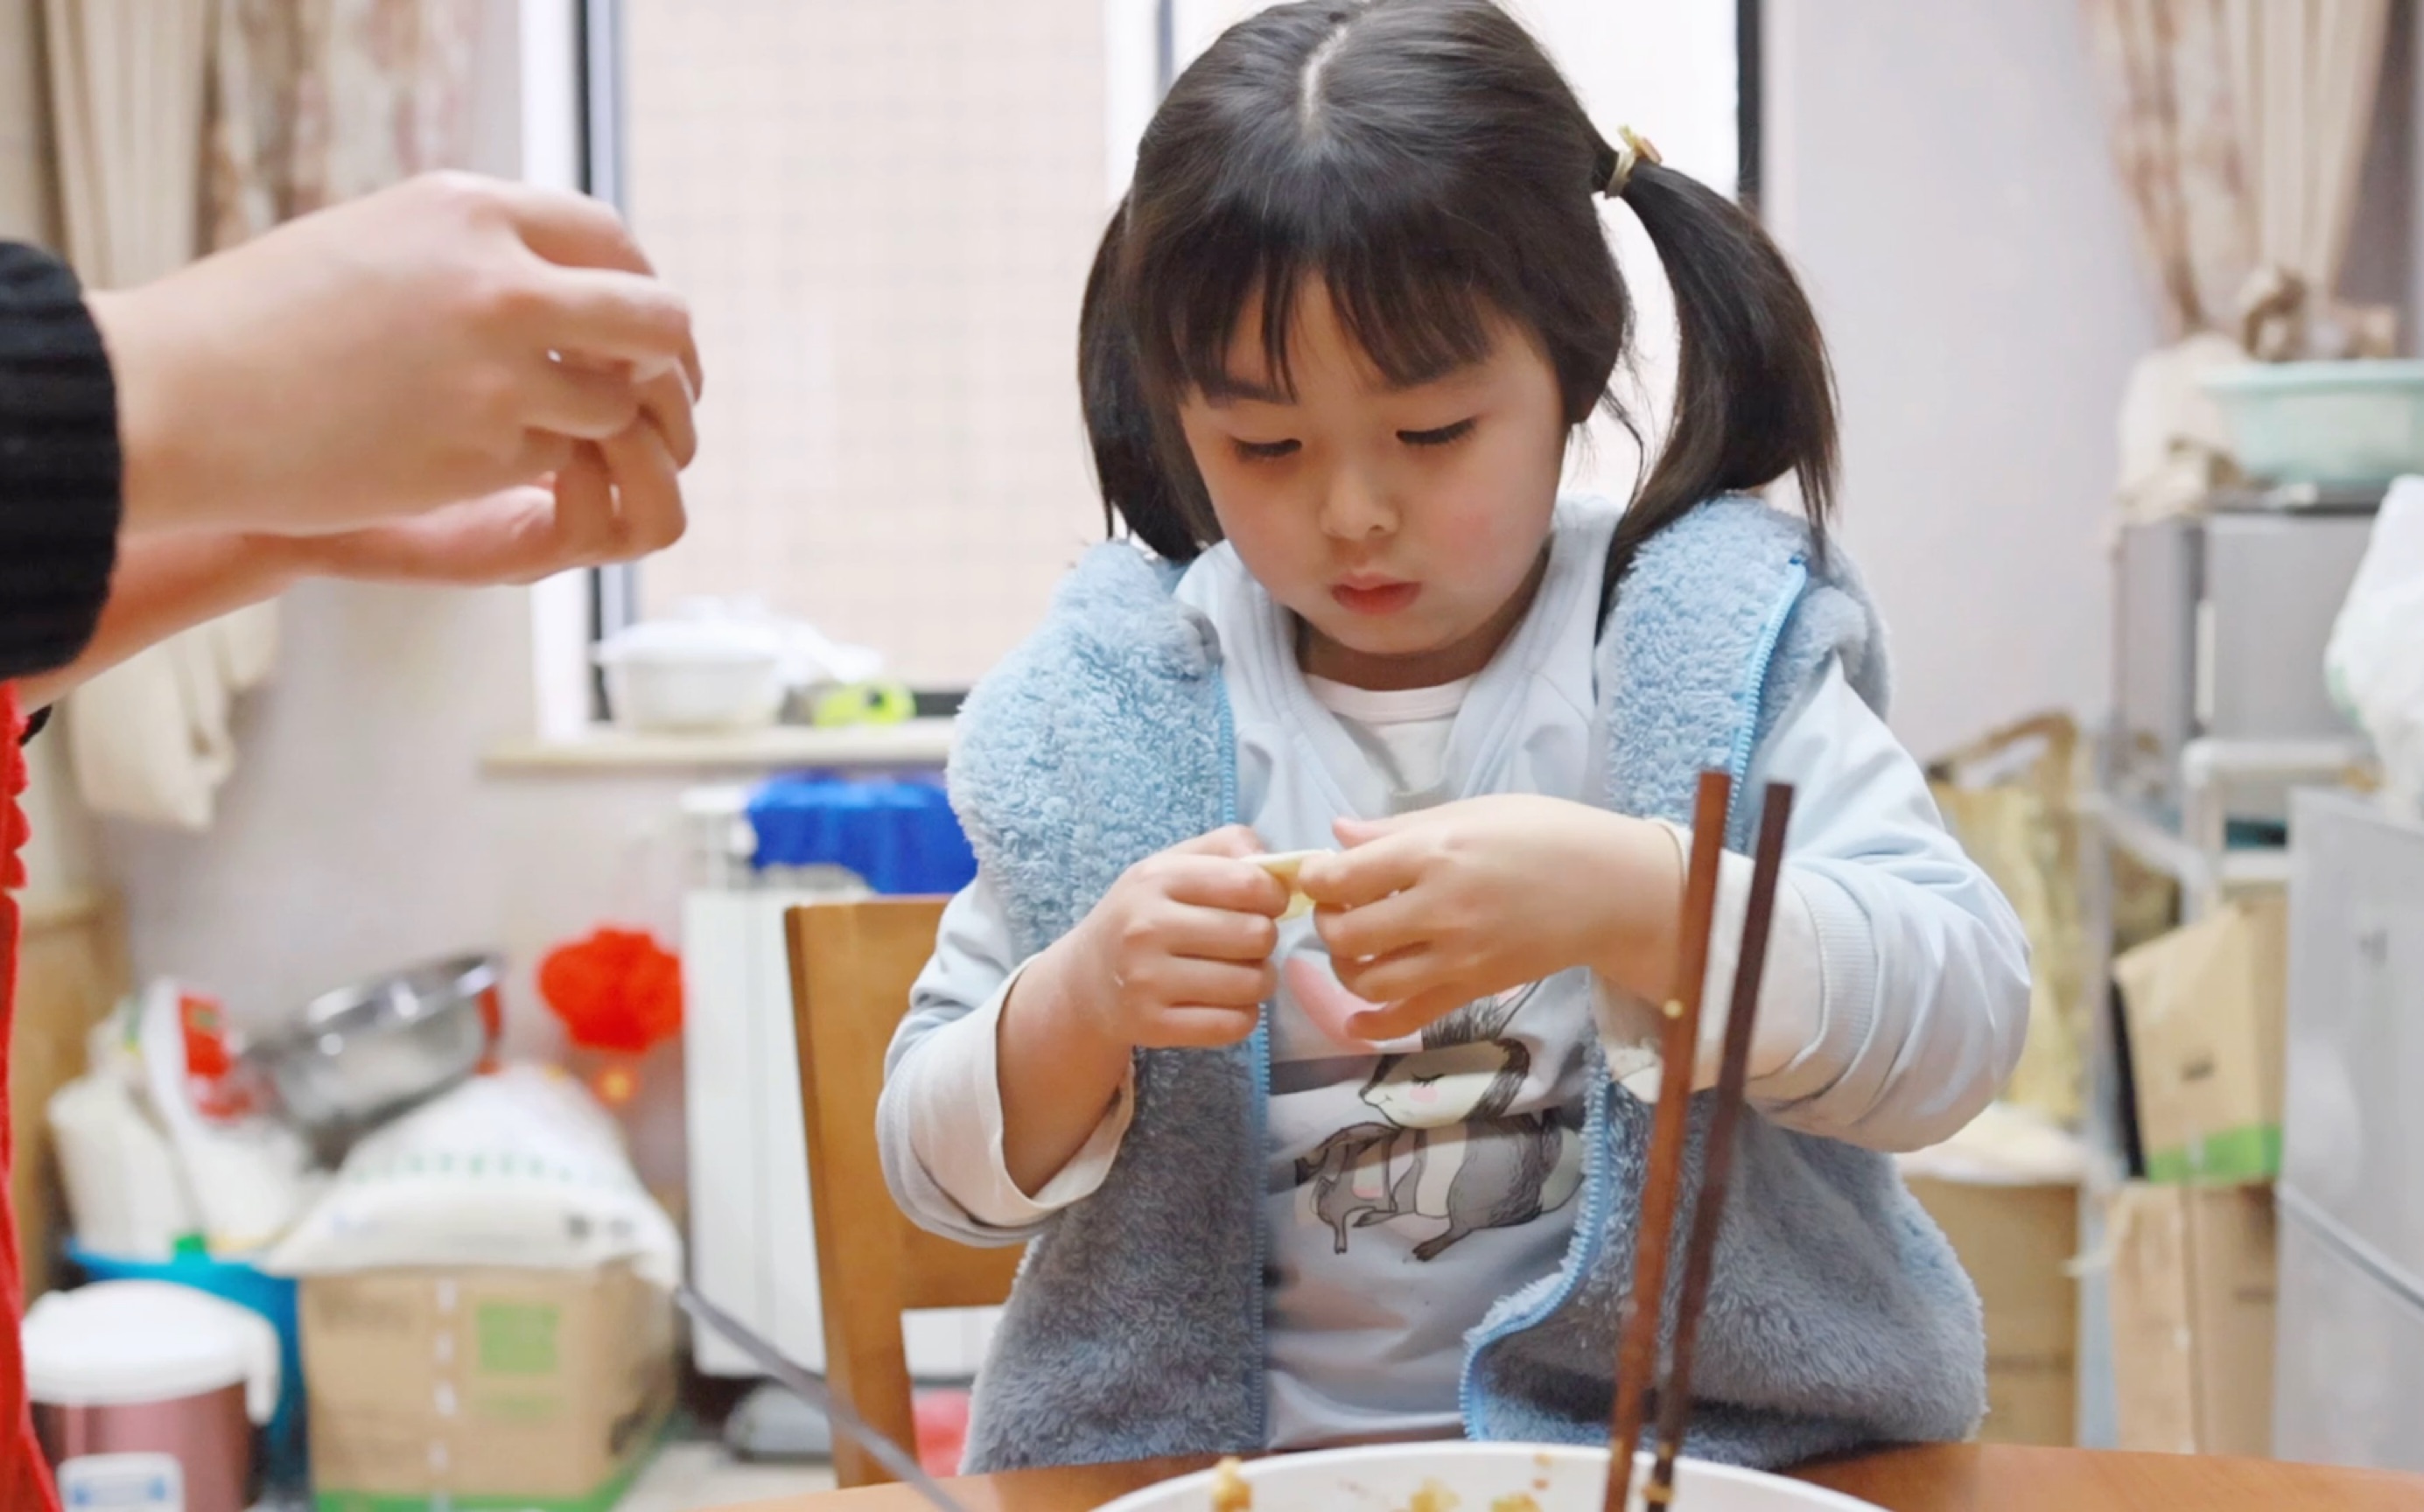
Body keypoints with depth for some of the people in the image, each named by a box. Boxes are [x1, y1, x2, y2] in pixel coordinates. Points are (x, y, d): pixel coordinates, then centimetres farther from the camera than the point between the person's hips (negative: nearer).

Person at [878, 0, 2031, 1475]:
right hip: (1232, 1453, 1)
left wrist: (1635, 905, -28)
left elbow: (1964, 1031, -12)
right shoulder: (1106, 712, -1)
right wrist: (1078, 1009, -17)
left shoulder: (1712, 645, -3)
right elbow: (941, 1170, 3)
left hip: (1686, 1443, -1)